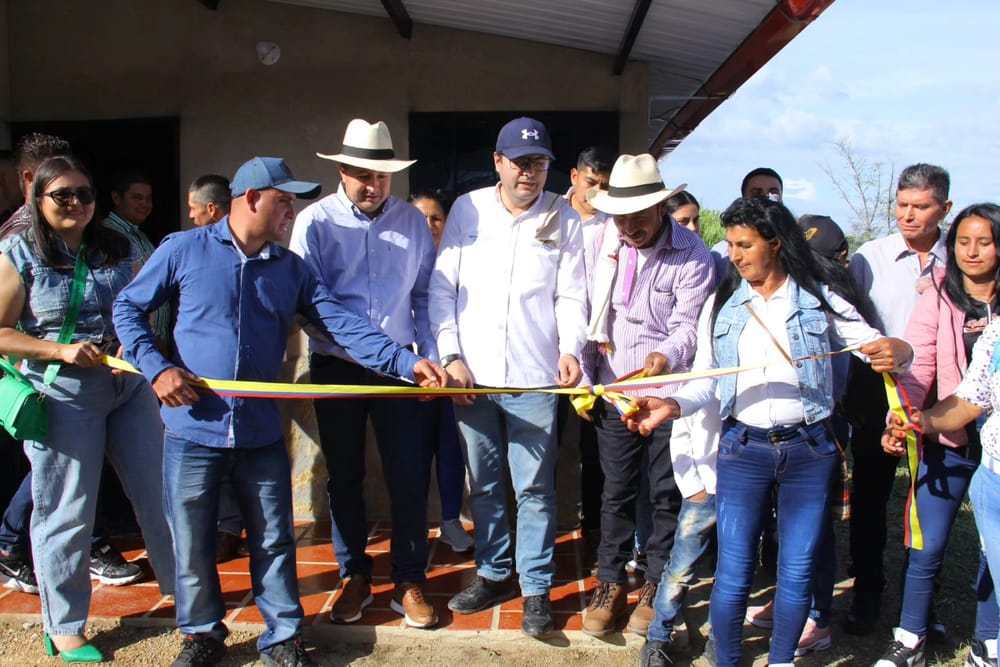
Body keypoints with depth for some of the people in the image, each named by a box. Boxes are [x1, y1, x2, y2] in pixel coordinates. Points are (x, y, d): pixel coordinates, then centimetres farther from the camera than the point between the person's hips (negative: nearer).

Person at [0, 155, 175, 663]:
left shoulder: (118, 248, 9)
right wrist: (61, 349, -16)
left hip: (130, 388, 4)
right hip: (63, 397, -4)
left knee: (157, 491, 9)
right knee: (67, 513, 4)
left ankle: (181, 587, 27)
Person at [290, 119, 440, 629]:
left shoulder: (412, 221, 3)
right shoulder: (315, 222, -3)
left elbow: (425, 296, 7)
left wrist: (429, 359, 2)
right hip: (336, 367, -1)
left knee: (411, 478, 1)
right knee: (344, 477, 10)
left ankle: (409, 582, 16)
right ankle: (354, 578, 27)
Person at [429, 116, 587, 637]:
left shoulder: (563, 219, 3)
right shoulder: (467, 210, 4)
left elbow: (571, 295, 2)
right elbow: (442, 287, 4)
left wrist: (570, 348, -15)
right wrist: (450, 354, -5)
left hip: (534, 378, -1)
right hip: (471, 375, 2)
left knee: (534, 489, 4)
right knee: (484, 484, 14)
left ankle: (536, 586, 17)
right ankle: (493, 573, 29)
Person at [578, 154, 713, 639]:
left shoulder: (692, 255, -10)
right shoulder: (606, 244, 2)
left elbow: (688, 326, -16)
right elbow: (591, 314, 8)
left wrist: (666, 356, -38)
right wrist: (585, 380, 7)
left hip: (669, 393, -3)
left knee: (666, 494, 8)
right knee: (616, 492, 10)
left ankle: (656, 585, 25)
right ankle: (610, 582, 25)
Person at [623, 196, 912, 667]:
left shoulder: (819, 299, 2)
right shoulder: (721, 306, 6)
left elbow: (878, 345, 0)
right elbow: (704, 381, 3)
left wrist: (896, 351, -23)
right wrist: (672, 406, -15)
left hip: (809, 450, 0)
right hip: (743, 449, 0)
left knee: (797, 570, 8)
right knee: (733, 571, 1)